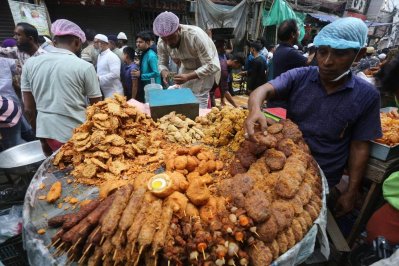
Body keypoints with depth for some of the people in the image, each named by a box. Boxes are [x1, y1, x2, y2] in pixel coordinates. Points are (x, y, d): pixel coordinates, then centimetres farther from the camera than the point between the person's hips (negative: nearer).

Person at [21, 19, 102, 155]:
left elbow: (28, 109, 5)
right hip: (76, 134, -4)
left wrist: (42, 136, 17)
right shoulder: (85, 66, -11)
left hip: (46, 132, 5)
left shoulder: (30, 64, 2)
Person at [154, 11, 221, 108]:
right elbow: (162, 63, -2)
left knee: (199, 105, -14)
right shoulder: (161, 43, -16)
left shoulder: (195, 35, -33)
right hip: (186, 68, 5)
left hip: (206, 69, -5)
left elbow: (210, 66, -33)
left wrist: (188, 77, -44)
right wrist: (164, 73, -27)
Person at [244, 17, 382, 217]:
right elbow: (264, 89, -24)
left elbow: (359, 147, -4)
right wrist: (255, 109, -48)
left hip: (323, 180, 0)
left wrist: (351, 192, -2)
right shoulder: (299, 77, -10)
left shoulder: (367, 95, -8)